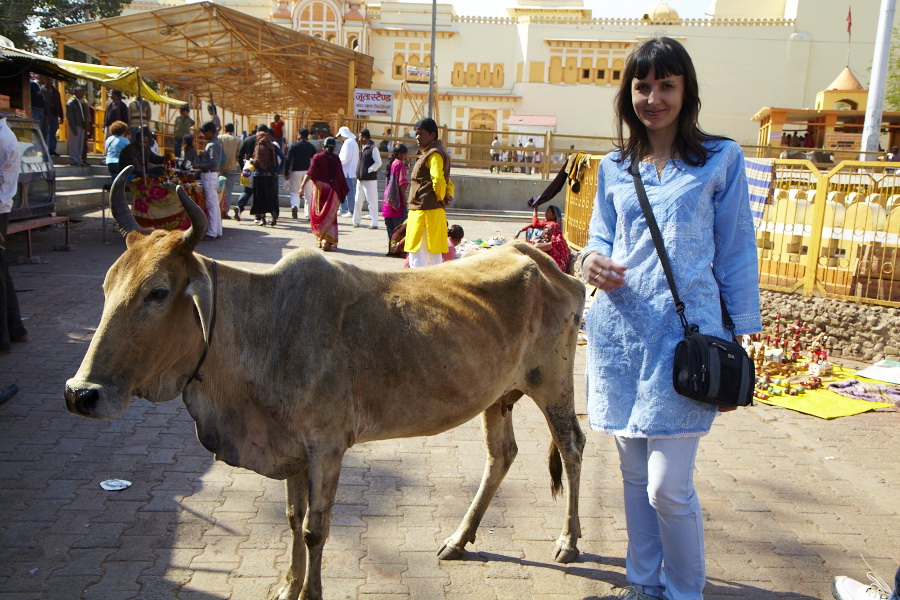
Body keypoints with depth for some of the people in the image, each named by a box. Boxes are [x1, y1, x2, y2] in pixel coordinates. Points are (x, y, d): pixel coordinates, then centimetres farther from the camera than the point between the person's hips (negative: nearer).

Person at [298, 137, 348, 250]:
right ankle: (327, 241, -7)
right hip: (333, 189, 1)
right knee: (330, 216, 3)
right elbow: (341, 176, 2)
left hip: (319, 188, -1)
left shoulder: (317, 157, -3)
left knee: (318, 214, 13)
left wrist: (302, 186, -16)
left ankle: (320, 239, 15)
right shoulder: (336, 159, 1)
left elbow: (310, 173, -13)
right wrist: (343, 191, 12)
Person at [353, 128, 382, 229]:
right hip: (360, 179, 8)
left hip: (370, 180, -8)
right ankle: (356, 221, 20)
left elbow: (378, 163, -14)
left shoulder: (373, 149, -9)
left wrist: (368, 170, -15)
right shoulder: (362, 148, 15)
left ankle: (374, 223, -2)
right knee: (358, 202, 10)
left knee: (372, 202, -4)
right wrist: (358, 173, 11)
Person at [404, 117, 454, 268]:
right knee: (434, 255, 13)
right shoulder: (431, 153, 21)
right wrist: (448, 196, 8)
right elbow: (447, 182, 25)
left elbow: (438, 180, -26)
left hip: (425, 211, -11)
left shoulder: (433, 154, -12)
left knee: (416, 257, -9)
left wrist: (441, 198, -10)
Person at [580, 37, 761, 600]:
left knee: (668, 486, -6)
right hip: (620, 331, 4)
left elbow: (736, 252, 3)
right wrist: (593, 260, -6)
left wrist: (736, 337, 0)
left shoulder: (721, 159, 2)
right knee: (635, 475, 14)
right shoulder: (614, 168, 12)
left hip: (685, 330, -4)